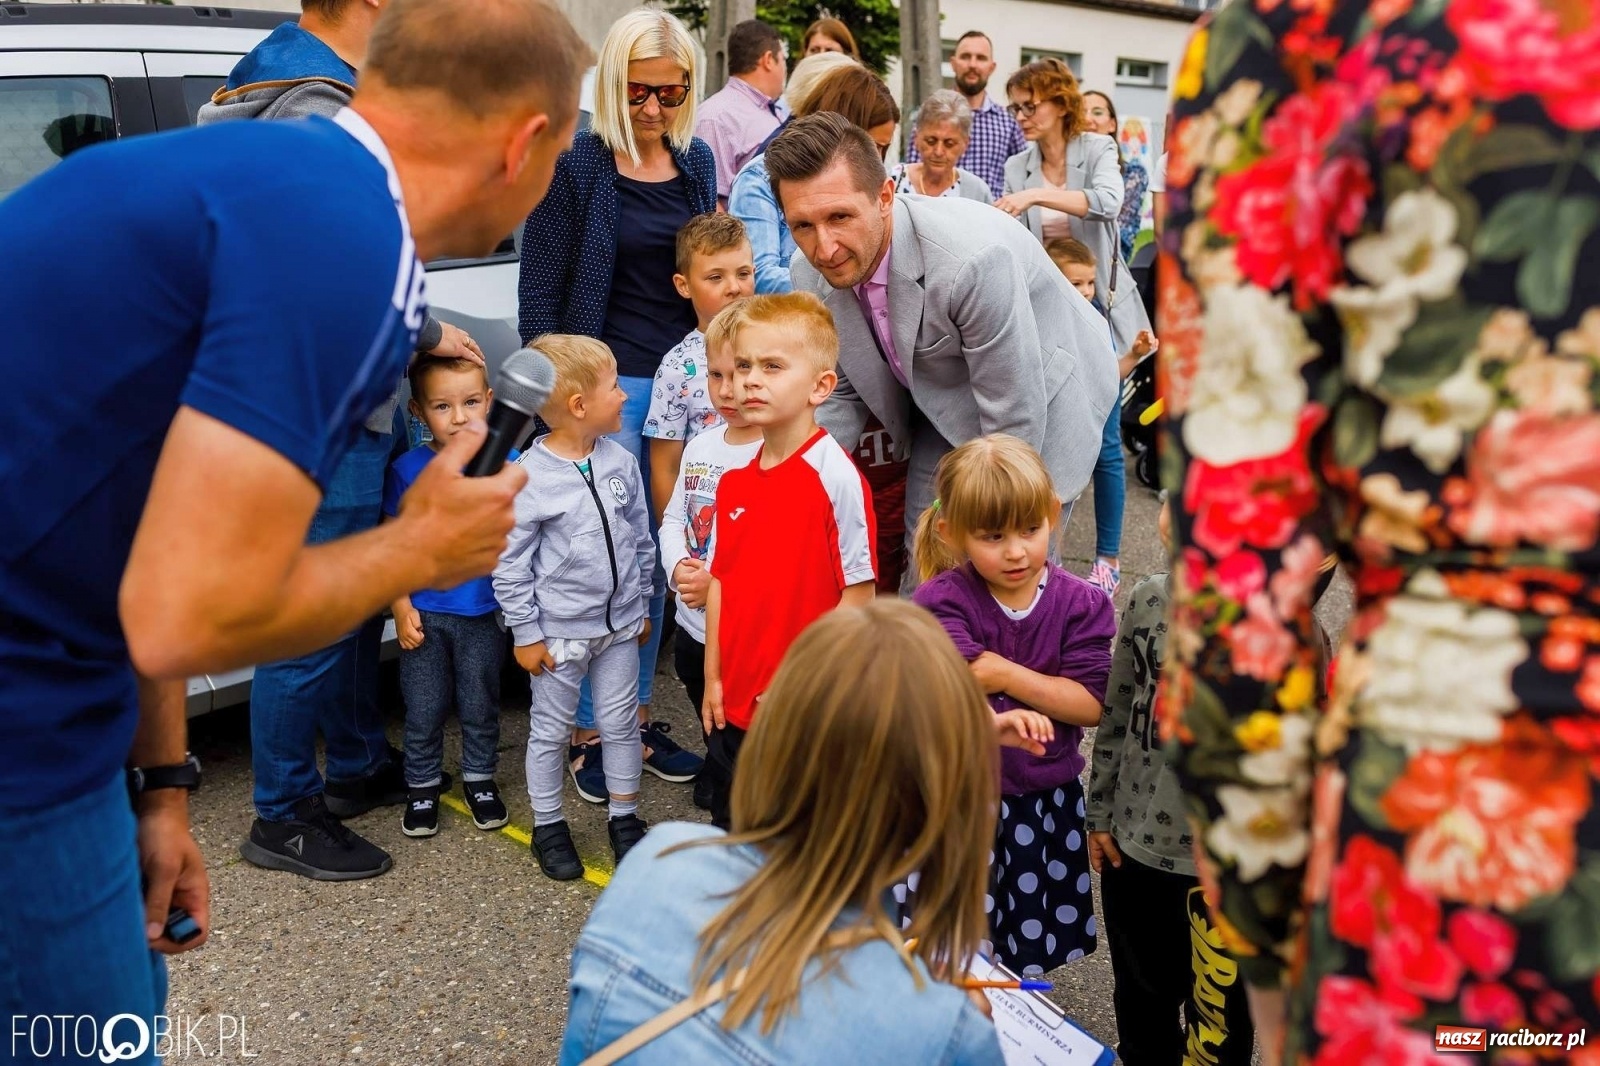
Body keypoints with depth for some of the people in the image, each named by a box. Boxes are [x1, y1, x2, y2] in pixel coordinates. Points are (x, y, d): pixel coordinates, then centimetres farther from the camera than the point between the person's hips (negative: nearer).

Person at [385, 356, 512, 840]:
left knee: (480, 705, 15)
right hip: (426, 614, 0)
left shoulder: (508, 465, -8)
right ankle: (422, 785, 31)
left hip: (485, 613, 0)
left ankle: (479, 777, 35)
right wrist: (401, 608, -6)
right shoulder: (407, 470, -9)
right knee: (423, 710, 11)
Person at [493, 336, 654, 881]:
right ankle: (548, 825, 29)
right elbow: (510, 564, -13)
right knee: (550, 731, 11)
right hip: (559, 632, -4)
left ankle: (624, 815, 32)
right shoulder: (529, 478, -18)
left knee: (622, 723, 15)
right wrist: (525, 633, -10)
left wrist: (641, 605, 12)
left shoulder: (621, 462, -2)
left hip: (619, 625, 5)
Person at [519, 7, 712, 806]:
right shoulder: (574, 166, -4)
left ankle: (638, 717, 22)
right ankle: (587, 734, 12)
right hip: (606, 382, -4)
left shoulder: (696, 161, 11)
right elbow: (539, 291, -3)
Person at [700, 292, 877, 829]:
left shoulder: (836, 476, -17)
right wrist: (714, 678, 8)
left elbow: (858, 594, -16)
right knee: (730, 831, 23)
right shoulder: (734, 480, 3)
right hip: (736, 705, 6)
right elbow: (721, 581, 9)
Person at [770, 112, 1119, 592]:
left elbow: (1015, 425, -30)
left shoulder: (973, 260, -39)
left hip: (1041, 401, -5)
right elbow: (840, 392, -1)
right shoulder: (811, 274, -18)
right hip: (945, 408, 5)